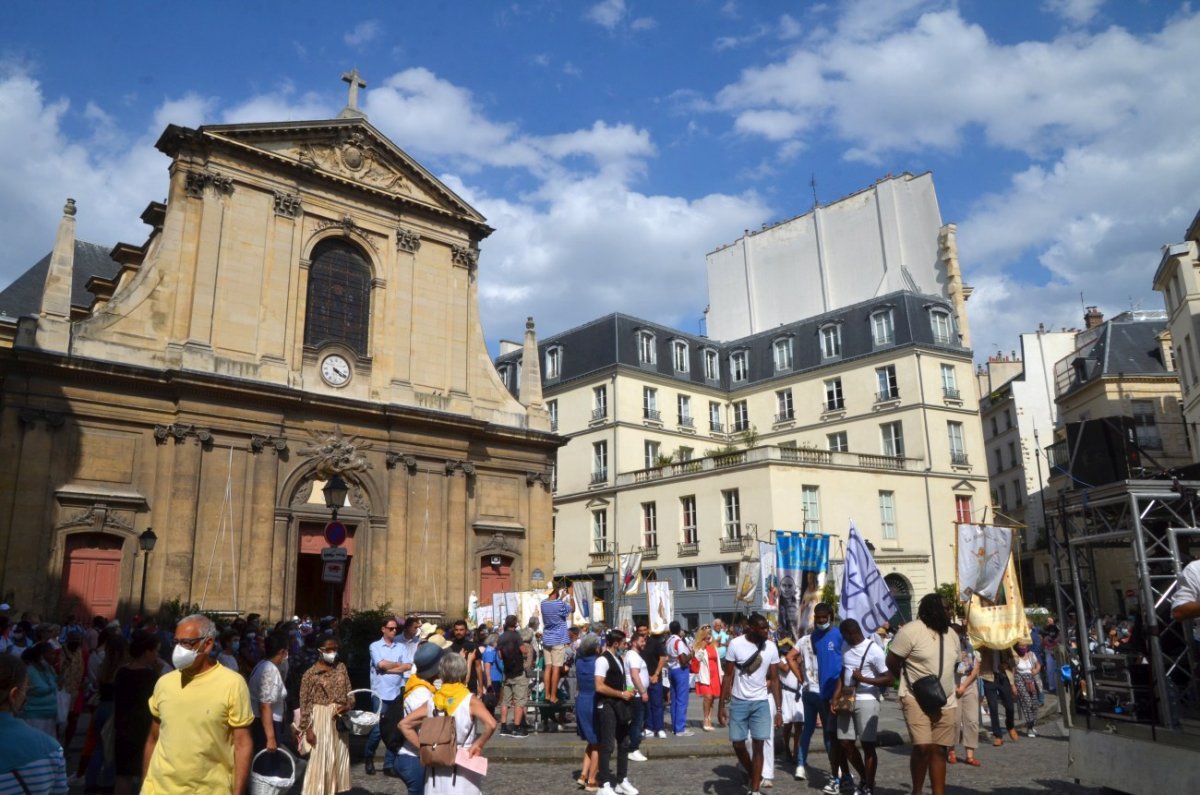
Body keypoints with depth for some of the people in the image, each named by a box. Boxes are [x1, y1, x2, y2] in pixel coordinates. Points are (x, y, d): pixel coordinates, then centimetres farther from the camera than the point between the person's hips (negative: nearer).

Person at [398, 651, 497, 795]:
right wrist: (478, 746, -11)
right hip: (463, 766, -3)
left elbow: (404, 724, 1)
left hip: (437, 768, 4)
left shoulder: (432, 702, 1)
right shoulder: (470, 701, -10)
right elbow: (491, 724, -25)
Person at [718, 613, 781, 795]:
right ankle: (754, 777, 28)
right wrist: (722, 705, -6)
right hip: (738, 702, -1)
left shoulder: (771, 648, -4)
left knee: (758, 745, -2)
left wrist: (779, 709, -2)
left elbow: (774, 680, 2)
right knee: (738, 744, 4)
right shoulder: (735, 644, -11)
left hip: (761, 702, 1)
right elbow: (728, 676, -5)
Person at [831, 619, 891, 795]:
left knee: (868, 744, 0)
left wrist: (863, 679, -21)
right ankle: (864, 777, 30)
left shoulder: (873, 650, -12)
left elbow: (888, 679, -12)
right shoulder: (845, 647, 10)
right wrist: (836, 697, 7)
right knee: (845, 743, 10)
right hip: (847, 701, 7)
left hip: (867, 701, -7)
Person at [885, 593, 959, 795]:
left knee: (939, 750, 7)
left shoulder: (951, 635, 8)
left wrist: (944, 688, 14)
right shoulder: (911, 631, -15)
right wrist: (911, 681, 0)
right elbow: (892, 662, -11)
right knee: (923, 747, -14)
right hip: (917, 700, -6)